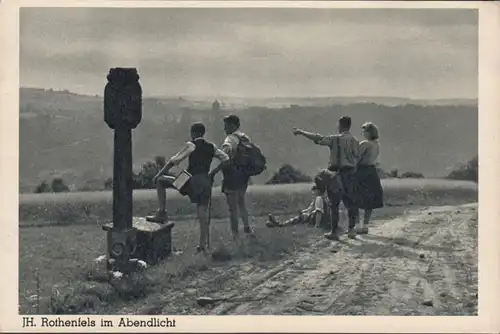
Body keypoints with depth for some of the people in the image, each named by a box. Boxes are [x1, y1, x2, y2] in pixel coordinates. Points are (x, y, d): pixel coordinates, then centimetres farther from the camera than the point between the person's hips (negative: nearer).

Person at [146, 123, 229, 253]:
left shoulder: (191, 145, -3)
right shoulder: (212, 147, 12)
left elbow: (174, 161, -4)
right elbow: (225, 159, 14)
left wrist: (159, 174, 1)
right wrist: (214, 172, 19)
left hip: (191, 181, -5)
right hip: (206, 181, 5)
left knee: (160, 181, 7)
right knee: (203, 213, 9)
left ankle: (161, 213, 2)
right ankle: (203, 244, 8)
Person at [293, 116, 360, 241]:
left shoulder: (335, 139, -10)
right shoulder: (355, 141, 4)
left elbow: (318, 138, -8)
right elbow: (358, 159, 6)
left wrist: (301, 132, 0)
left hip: (337, 175, -4)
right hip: (351, 175, 5)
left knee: (334, 204, 3)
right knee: (351, 202, 14)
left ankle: (334, 232, 5)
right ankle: (351, 229, 17)